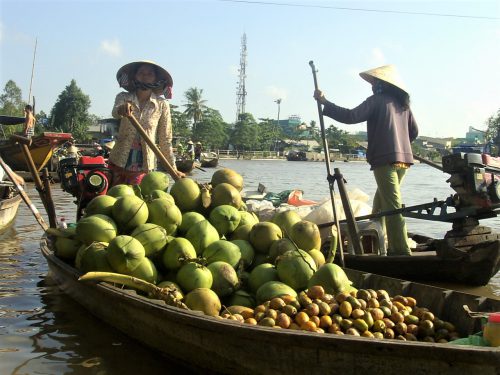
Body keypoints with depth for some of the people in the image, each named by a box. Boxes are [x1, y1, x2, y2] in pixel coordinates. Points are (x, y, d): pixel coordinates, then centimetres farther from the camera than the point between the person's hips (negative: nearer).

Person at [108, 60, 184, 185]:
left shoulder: (162, 105, 0)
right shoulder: (123, 97, 2)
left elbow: (165, 140, 3)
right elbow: (115, 113, -20)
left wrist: (173, 169, 0)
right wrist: (121, 109, -44)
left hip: (143, 166, -1)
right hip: (119, 161, 1)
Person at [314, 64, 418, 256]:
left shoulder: (377, 100, -4)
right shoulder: (402, 103, 17)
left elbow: (350, 116, -14)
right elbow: (414, 131, 20)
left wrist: (324, 102, -9)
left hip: (385, 160, -8)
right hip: (403, 159, 8)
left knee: (392, 206, -9)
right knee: (381, 203, 18)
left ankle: (401, 250, -12)